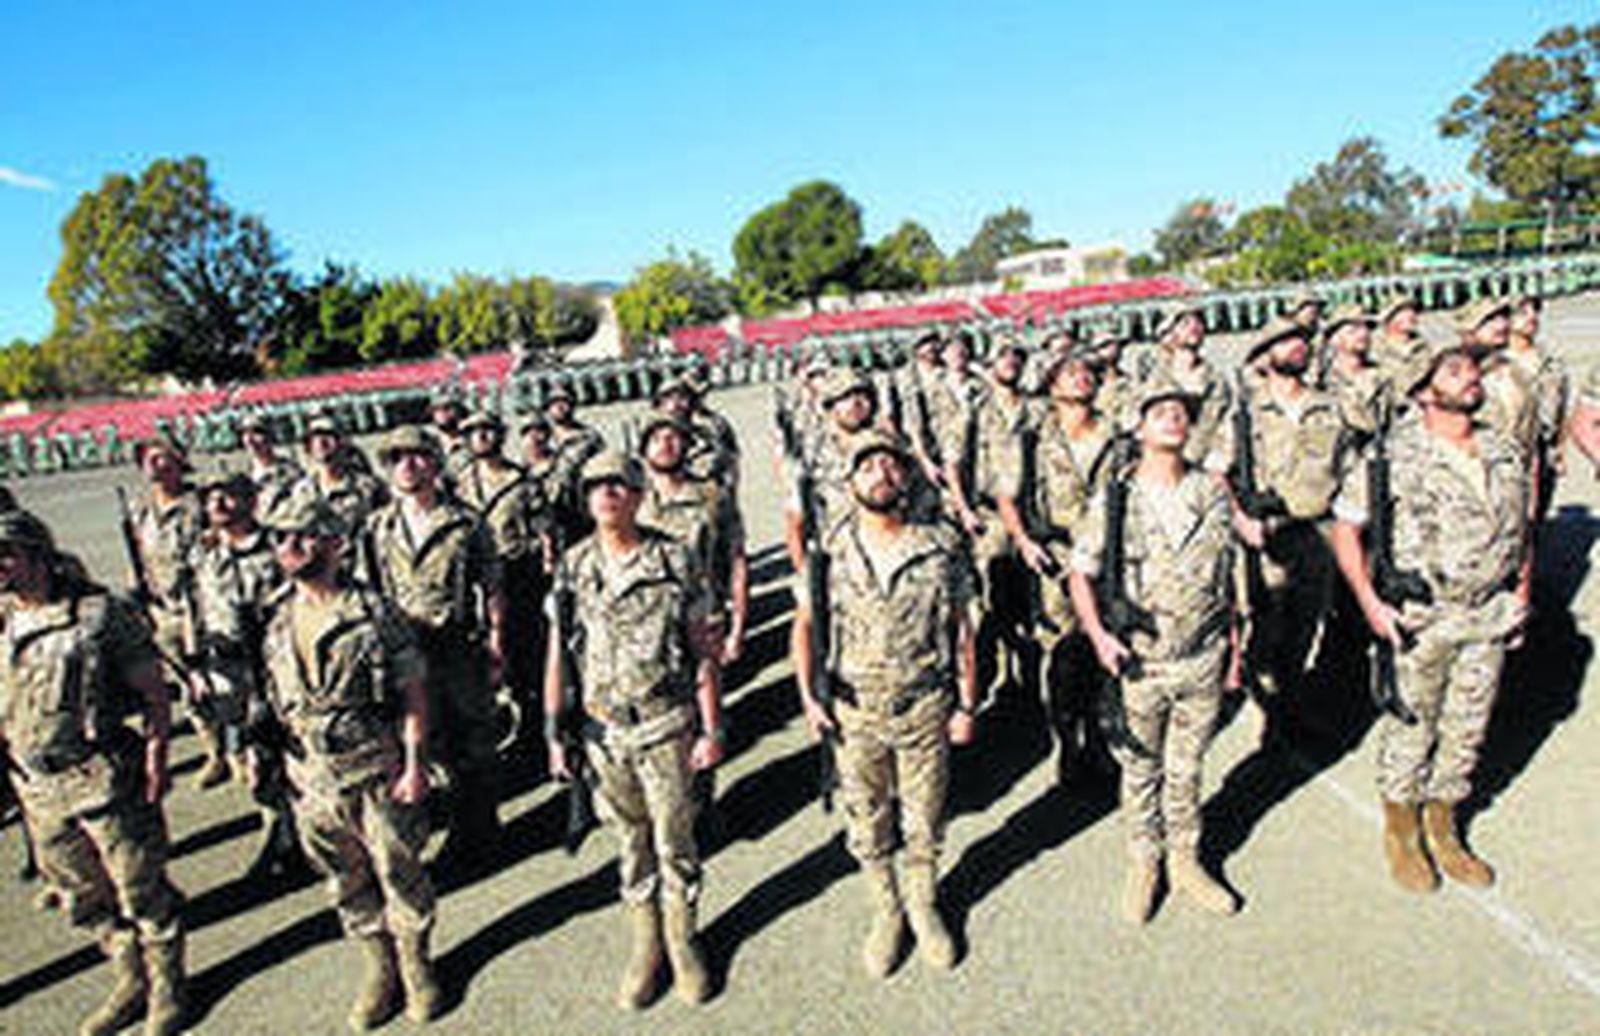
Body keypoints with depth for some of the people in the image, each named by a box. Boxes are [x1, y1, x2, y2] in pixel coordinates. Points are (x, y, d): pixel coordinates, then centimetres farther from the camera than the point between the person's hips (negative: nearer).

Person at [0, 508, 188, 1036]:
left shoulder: (99, 613, -11)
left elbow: (153, 691, -9)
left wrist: (156, 756, -13)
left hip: (106, 779, -6)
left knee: (141, 890, 6)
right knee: (82, 898, 20)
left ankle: (167, 989, 26)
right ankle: (131, 982, 40)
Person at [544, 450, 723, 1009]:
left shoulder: (675, 560, -8)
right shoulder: (573, 567, -1)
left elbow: (703, 649, -4)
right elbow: (558, 654, 5)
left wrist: (711, 729, -6)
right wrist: (555, 733, 4)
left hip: (667, 726, -2)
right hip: (603, 731, 2)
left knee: (674, 841, 9)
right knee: (630, 842, 15)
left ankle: (682, 941, 31)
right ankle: (645, 944, 34)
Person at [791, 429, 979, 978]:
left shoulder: (940, 547, -6)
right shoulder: (830, 552, -5)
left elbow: (962, 631, 0)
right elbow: (805, 625, 0)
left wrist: (966, 705, 0)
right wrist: (808, 696, -10)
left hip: (925, 709, 0)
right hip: (854, 712, 0)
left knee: (924, 823, 15)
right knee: (867, 828, 15)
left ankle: (924, 907, 41)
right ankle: (886, 912, 39)